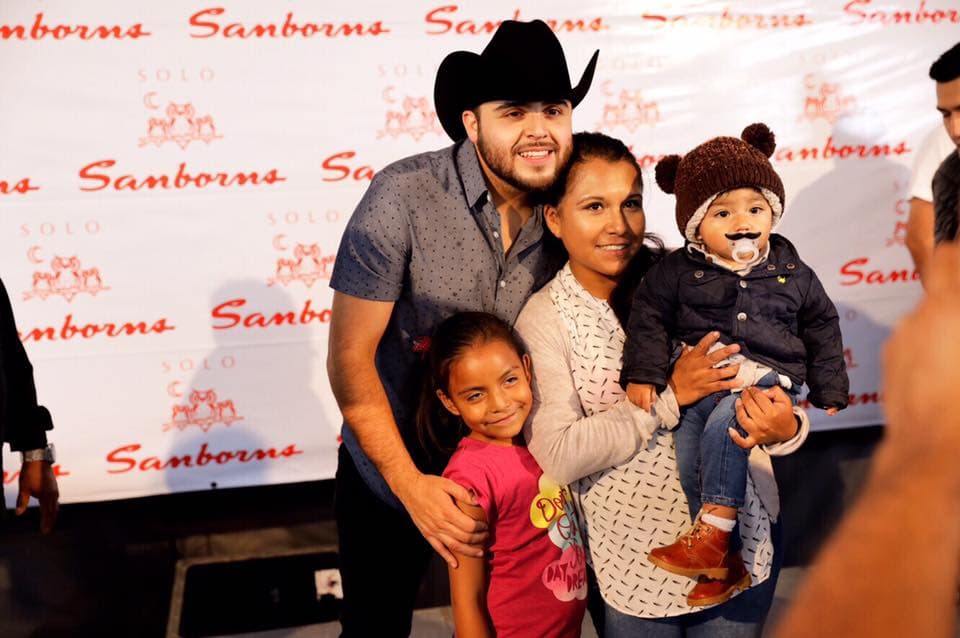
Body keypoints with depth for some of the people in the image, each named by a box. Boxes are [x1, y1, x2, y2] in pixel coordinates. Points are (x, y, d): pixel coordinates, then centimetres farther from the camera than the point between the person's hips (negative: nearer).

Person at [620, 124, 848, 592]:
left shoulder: (793, 273, 14)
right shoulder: (677, 271, 10)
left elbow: (823, 331, 21)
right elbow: (649, 318, 7)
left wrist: (830, 395, 18)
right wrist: (642, 375, -6)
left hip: (766, 378, -1)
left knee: (724, 422, -32)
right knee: (689, 459, -19)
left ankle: (713, 531, -30)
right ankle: (725, 556, -10)